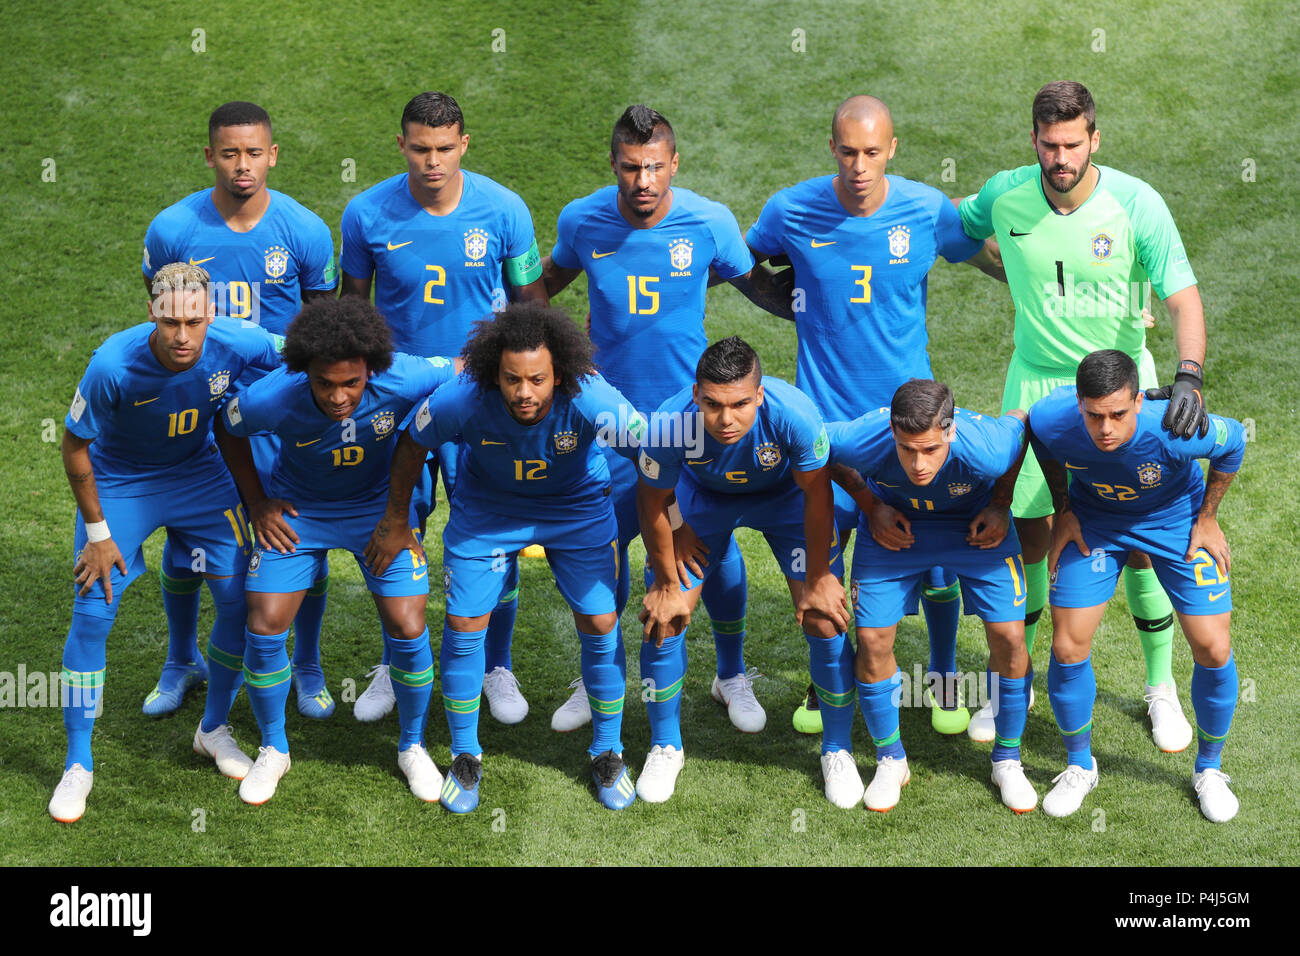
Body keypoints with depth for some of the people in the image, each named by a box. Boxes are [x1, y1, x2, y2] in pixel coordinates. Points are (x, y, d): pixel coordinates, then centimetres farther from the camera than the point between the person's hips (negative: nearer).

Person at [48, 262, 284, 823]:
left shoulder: (237, 345, -26)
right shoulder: (113, 366, -32)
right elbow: (74, 446, -17)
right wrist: (96, 531, -12)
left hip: (199, 477, 3)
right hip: (118, 486, -3)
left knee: (240, 601, -1)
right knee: (91, 615, -9)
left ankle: (214, 729, 24)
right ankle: (78, 766, 6)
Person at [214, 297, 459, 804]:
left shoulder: (403, 380, -33)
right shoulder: (269, 399, -31)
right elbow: (227, 430, -7)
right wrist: (257, 504, -5)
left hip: (379, 507, 0)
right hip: (297, 511, 0)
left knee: (408, 629, -7)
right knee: (264, 630, -7)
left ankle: (412, 746, 20)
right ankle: (273, 749, 19)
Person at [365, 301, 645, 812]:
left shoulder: (591, 401, -37)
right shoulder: (461, 400, -34)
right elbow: (412, 445, -12)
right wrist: (395, 522, -1)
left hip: (577, 508, 0)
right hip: (487, 507, 0)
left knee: (600, 624, -2)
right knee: (464, 624, -2)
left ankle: (607, 753, 20)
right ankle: (465, 757, 20)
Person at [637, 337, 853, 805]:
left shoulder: (794, 413, -40)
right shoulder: (670, 424, -37)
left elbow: (817, 494, -20)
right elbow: (653, 503, -16)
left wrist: (818, 579, -11)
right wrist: (666, 583, -5)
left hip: (784, 496, -1)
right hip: (703, 496, 1)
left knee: (825, 621, -8)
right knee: (663, 619, -6)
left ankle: (837, 749, 14)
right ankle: (665, 748, 18)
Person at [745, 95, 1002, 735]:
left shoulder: (926, 210, -8)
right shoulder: (792, 211, -8)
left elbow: (997, 261, 8)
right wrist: (796, 307, 8)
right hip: (825, 414, 0)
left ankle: (943, 678, 24)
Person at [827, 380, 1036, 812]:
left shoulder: (986, 449, -39)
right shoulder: (863, 441, -37)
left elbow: (1021, 420, -14)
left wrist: (1000, 504, -11)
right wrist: (871, 507, -14)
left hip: (975, 525, 0)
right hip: (895, 523, 1)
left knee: (1009, 636, -9)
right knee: (872, 640, -7)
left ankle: (1007, 761, 14)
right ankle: (891, 761, 16)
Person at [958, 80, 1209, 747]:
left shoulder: (1137, 204, -17)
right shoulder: (1005, 196, -9)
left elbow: (1182, 296, -22)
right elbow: (950, 224, 16)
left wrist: (1188, 376, -35)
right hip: (1036, 381, 2)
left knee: (1142, 537, 0)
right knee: (1025, 535, 4)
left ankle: (1161, 687, 18)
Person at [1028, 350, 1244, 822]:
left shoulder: (1177, 430, -39)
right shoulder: (1051, 420, -32)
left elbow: (1233, 442, -16)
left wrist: (1207, 517, -7)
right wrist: (1063, 511, -2)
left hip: (1176, 520, -1)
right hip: (1094, 522, 1)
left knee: (1213, 650, -6)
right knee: (1067, 647, -5)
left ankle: (1209, 769, 19)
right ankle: (1079, 766, 20)